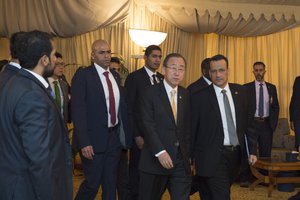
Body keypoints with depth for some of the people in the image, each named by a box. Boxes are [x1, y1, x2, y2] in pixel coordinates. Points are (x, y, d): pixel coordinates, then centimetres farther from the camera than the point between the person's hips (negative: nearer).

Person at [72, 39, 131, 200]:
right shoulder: (83, 75, -9)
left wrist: (125, 134, 8)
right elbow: (78, 110, -14)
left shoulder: (115, 76, 10)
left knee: (111, 183, 15)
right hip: (94, 139, -6)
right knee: (92, 184, 1)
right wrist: (84, 143, -20)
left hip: (115, 137, 6)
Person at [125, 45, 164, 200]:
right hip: (141, 135, -4)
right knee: (137, 173, 7)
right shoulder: (134, 78, -5)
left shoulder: (162, 79, 10)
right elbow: (129, 109, -8)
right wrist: (136, 136, -13)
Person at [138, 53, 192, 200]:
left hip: (181, 160, 4)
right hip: (156, 159, -3)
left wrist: (188, 153, 6)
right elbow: (148, 125, -13)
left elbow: (187, 126, 12)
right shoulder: (150, 93, -5)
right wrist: (160, 152, -20)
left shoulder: (186, 94, 10)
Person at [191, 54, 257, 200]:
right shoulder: (199, 97, -7)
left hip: (236, 155, 5)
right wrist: (190, 158, -2)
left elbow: (247, 122, 9)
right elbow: (192, 130, -4)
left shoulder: (240, 92, 6)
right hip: (213, 156, -5)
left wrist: (252, 149, 5)